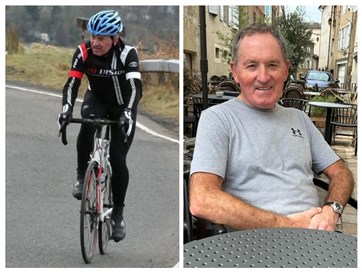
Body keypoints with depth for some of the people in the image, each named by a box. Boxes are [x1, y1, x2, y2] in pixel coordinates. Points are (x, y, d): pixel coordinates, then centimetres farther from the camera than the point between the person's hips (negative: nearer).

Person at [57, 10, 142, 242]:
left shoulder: (128, 54, -28)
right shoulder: (83, 52, -21)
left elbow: (135, 87, -39)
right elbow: (72, 83, -29)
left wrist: (128, 113, -57)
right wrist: (67, 108, -48)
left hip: (122, 107, -1)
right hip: (97, 99, 1)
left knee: (118, 159, -8)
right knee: (87, 124, -35)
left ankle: (118, 214, 9)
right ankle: (82, 176, -13)